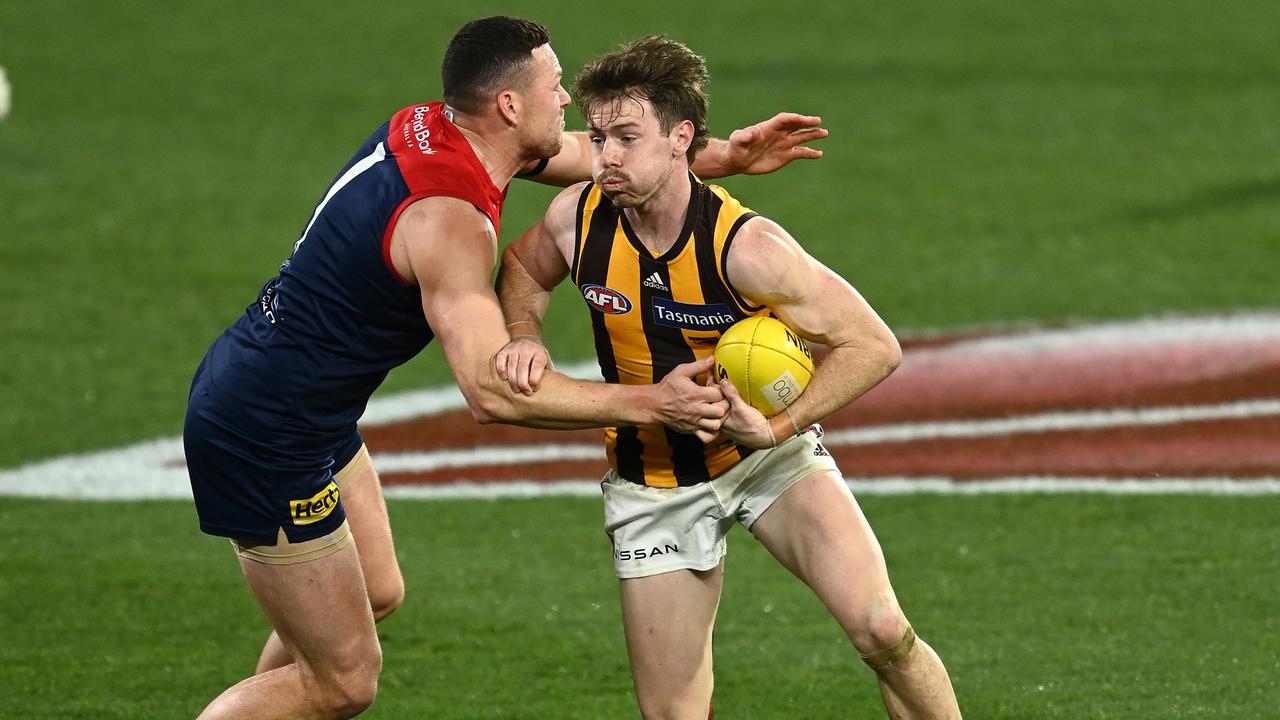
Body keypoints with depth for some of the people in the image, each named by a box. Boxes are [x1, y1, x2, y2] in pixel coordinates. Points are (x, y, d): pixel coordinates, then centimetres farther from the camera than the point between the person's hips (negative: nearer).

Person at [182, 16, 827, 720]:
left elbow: (591, 156, 17)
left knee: (376, 593, 25)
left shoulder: (425, 128, 2)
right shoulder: (450, 219, -26)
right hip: (265, 441, -10)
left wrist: (725, 156, 6)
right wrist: (649, 404, -30)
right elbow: (492, 391, -34)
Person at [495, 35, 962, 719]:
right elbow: (521, 271, 11)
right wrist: (525, 337, -10)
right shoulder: (578, 218, -14)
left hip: (768, 456, -3)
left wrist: (779, 428, -27)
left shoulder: (746, 247, -26)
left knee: (882, 631, -22)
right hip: (651, 479, 3)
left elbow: (873, 345, -20)